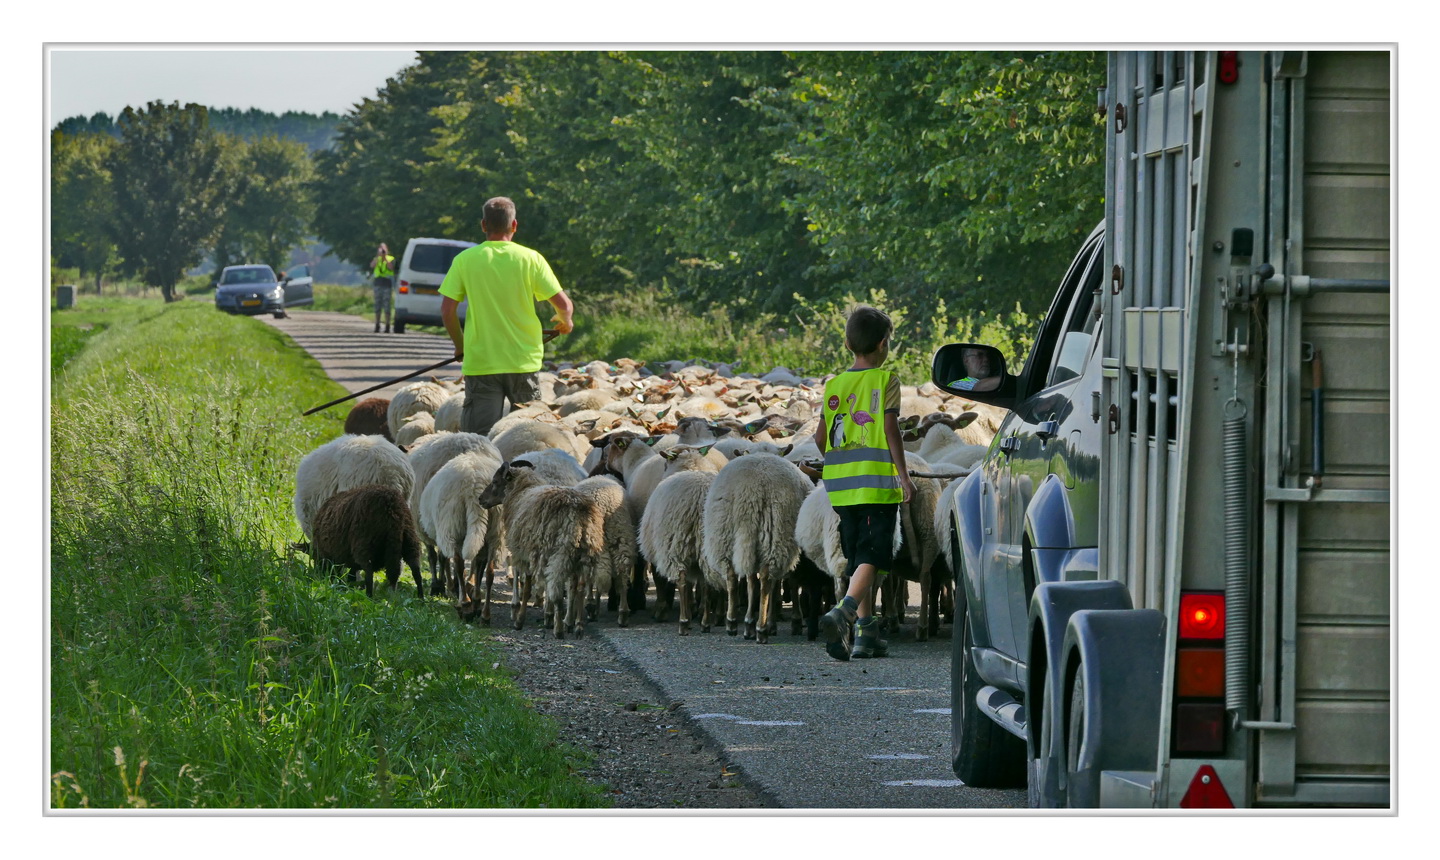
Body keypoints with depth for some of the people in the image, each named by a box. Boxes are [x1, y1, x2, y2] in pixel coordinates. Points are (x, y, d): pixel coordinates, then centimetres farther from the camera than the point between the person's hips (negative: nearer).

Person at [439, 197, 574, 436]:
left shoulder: (465, 260, -3)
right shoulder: (530, 259, -3)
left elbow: (447, 311, -4)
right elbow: (563, 304, -4)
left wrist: (460, 345, 13)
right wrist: (566, 322, 20)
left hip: (480, 363, -1)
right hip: (524, 361, 1)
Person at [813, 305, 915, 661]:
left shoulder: (834, 385, 11)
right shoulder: (886, 380, -4)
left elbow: (820, 438, 11)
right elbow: (890, 429, -10)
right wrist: (903, 474, -7)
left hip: (843, 486, 5)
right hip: (878, 483, -5)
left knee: (859, 559, 14)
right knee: (872, 558, -9)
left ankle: (867, 631, 14)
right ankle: (842, 613, -31)